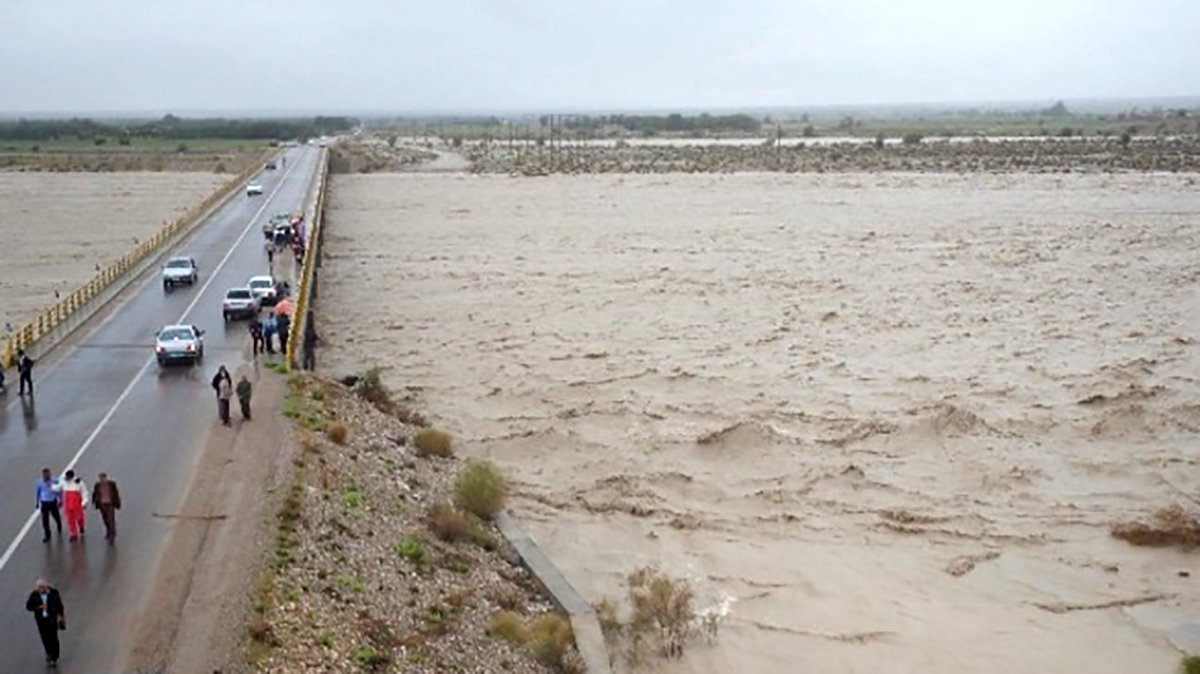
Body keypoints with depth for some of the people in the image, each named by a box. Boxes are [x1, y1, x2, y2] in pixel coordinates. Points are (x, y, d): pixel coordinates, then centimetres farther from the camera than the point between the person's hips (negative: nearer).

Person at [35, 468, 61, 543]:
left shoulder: (55, 480, -12)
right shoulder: (40, 482, -6)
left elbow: (59, 491, -2)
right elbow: (38, 492, 7)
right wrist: (38, 502, 11)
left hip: (53, 502, -1)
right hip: (44, 503, 1)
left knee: (56, 517, 16)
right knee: (45, 520, -1)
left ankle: (59, 529, 46)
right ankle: (47, 536, 11)